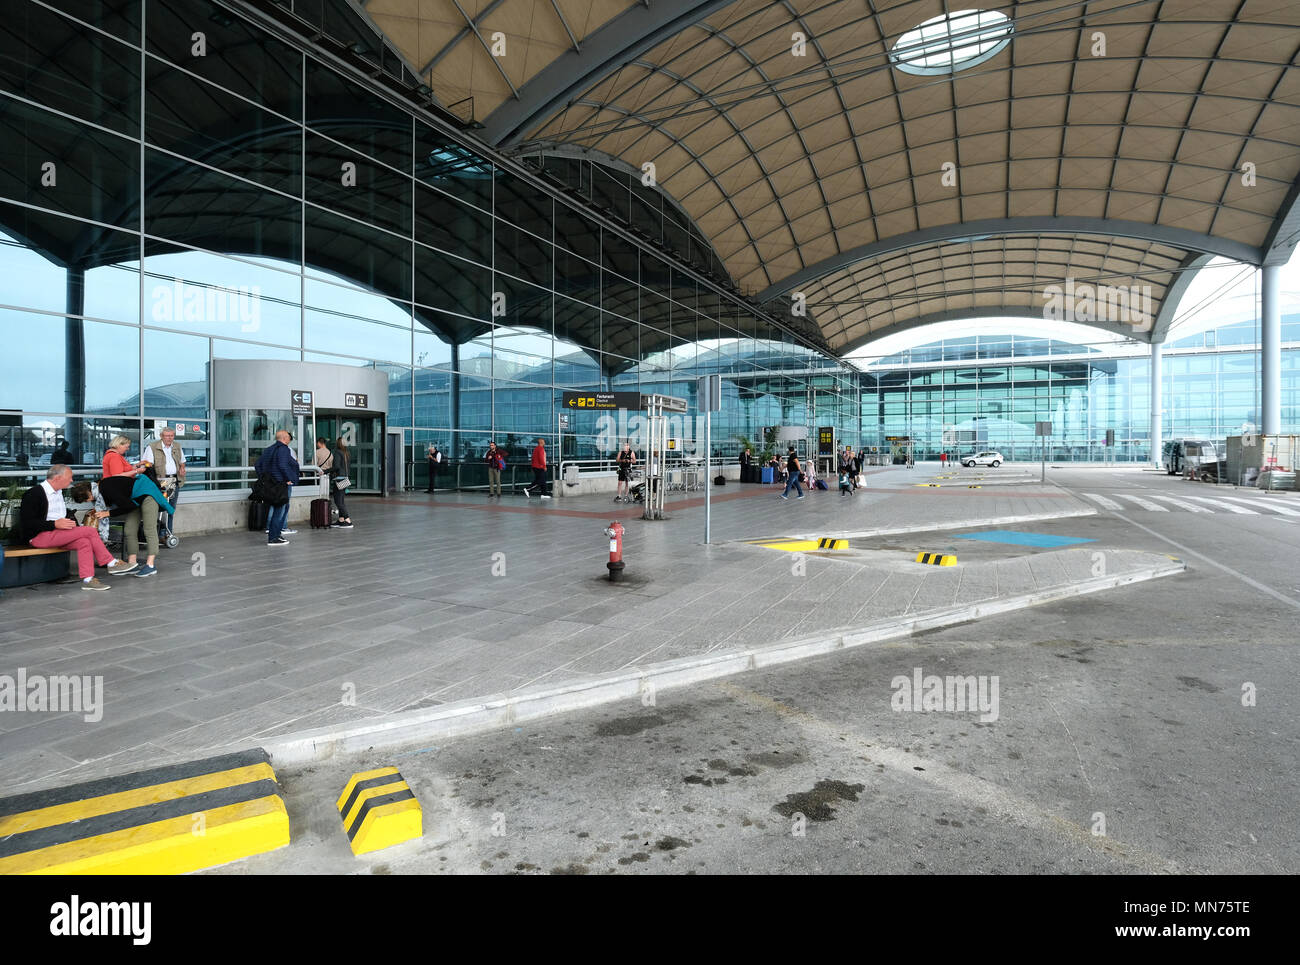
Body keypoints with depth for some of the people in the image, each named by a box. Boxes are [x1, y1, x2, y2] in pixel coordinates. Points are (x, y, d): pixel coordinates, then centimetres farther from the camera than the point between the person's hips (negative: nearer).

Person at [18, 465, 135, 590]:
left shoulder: (58, 493, 18)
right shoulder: (34, 494, -9)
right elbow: (27, 523, -16)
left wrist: (69, 522, 8)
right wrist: (55, 524, -23)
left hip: (58, 533, 8)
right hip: (39, 537, -8)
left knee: (84, 542, -22)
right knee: (91, 531, -21)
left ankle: (87, 579, -25)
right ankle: (112, 563, -13)